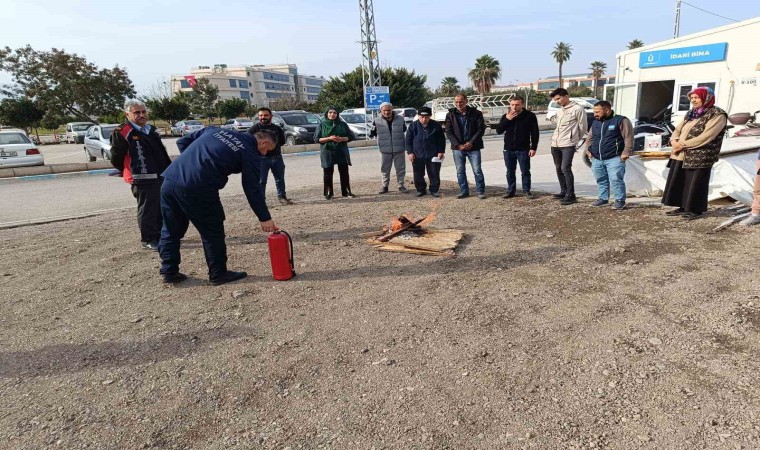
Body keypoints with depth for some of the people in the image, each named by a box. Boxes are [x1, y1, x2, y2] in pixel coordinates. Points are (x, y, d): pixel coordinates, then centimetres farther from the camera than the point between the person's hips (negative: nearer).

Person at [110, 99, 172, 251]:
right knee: (147, 210, 0)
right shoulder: (121, 132, -10)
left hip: (162, 176, 8)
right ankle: (148, 240, 11)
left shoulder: (151, 130, 15)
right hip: (143, 180, -8)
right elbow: (116, 159, -7)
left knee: (162, 209, 16)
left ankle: (160, 235, 30)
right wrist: (132, 172, 4)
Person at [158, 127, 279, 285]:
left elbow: (182, 142, 23)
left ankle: (169, 271, 28)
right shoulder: (251, 153, 3)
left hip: (170, 179, 7)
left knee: (171, 230, 19)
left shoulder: (215, 130, 23)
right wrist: (265, 218, 5)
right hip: (198, 188, -7)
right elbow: (253, 189, 0)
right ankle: (218, 274, 19)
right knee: (212, 232, 10)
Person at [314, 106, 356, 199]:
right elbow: (316, 139, -1)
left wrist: (342, 139, -12)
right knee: (328, 173, 1)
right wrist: (329, 138, -14)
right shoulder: (322, 125, 4)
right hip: (327, 152, -1)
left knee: (344, 172, 1)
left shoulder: (342, 124, 8)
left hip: (342, 152, 1)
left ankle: (346, 191, 10)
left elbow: (351, 136, 9)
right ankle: (328, 193, 10)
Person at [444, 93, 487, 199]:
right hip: (457, 147, 2)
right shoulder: (450, 115, 4)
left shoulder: (476, 113, 0)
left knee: (477, 170, -1)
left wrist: (471, 143, -13)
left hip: (473, 147, -2)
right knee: (460, 171, 7)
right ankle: (464, 191, 18)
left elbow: (481, 129, -3)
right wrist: (458, 145, -11)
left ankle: (480, 191, 10)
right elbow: (448, 132, 0)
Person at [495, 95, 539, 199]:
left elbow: (535, 133, -3)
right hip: (508, 149, 3)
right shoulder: (506, 116, 6)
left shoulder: (530, 116, -4)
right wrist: (507, 120, -12)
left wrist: (533, 148, -10)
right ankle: (511, 190, 20)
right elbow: (498, 131, -1)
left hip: (523, 150, -3)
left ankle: (526, 190, 15)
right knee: (510, 172, 10)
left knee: (525, 171, 4)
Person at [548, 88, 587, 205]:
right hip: (555, 144, 8)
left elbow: (583, 127, -1)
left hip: (568, 145, -8)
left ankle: (571, 195, -9)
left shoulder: (577, 109, -6)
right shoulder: (560, 111, 17)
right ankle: (563, 192, 22)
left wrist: (574, 139, 9)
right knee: (559, 169, 11)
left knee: (565, 169, -14)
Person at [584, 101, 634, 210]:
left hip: (614, 159, -6)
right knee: (601, 180, 13)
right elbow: (590, 138, 25)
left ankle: (620, 201, 1)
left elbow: (628, 138, -8)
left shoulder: (621, 121, -4)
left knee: (616, 180, -8)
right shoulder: (595, 122, 15)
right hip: (596, 159, 7)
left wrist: (626, 152, -14)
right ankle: (603, 198, 25)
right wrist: (588, 150, 11)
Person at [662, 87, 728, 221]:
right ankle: (683, 207, 22)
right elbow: (678, 130, 16)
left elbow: (705, 137, -18)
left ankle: (697, 210, 11)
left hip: (700, 158, -8)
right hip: (681, 156, 8)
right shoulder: (690, 114, 18)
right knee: (678, 183, 10)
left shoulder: (717, 115, -7)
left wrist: (682, 144, -18)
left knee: (695, 184, -1)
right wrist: (674, 141, -7)